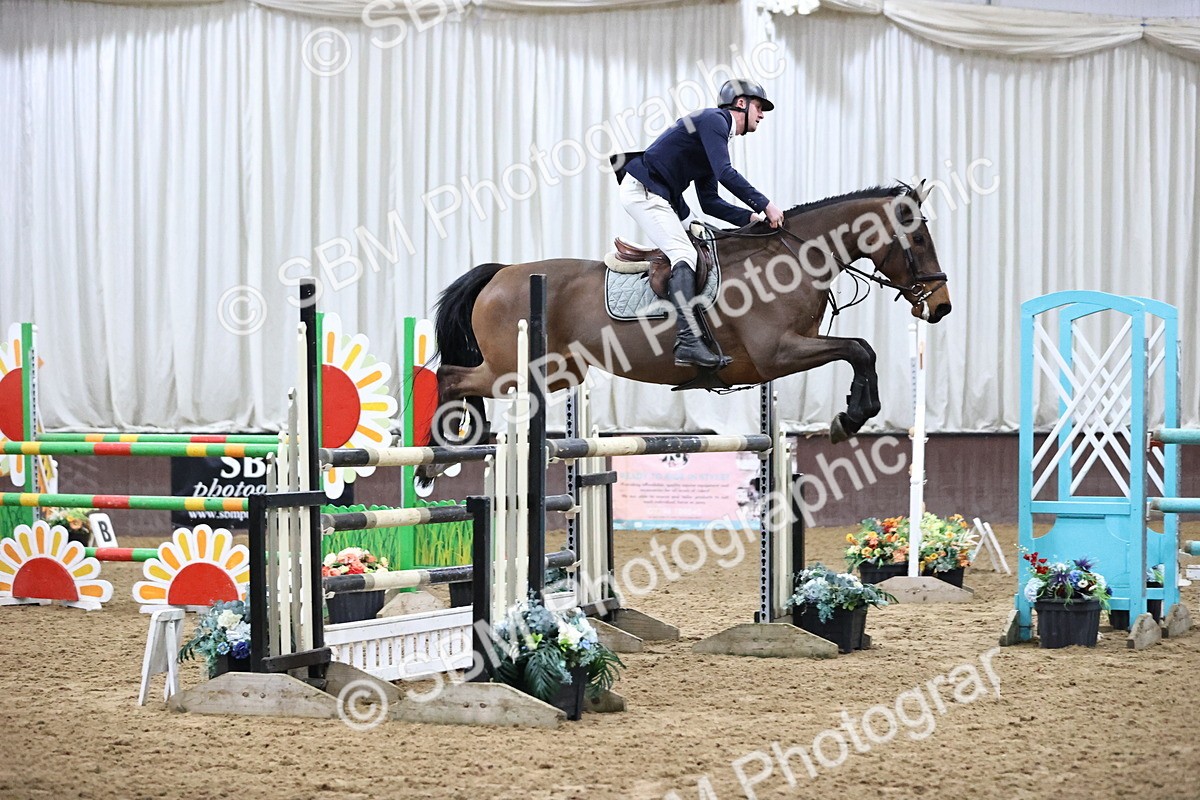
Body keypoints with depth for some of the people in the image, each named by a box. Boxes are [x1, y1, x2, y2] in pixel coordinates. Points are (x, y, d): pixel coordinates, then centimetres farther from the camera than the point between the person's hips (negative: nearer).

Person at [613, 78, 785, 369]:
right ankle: (688, 342, -34)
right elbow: (725, 173, -23)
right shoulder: (713, 120, -9)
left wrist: (750, 218, 8)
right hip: (642, 190, -11)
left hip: (658, 195, 11)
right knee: (684, 254, -21)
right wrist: (765, 205, -21)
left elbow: (709, 202, 19)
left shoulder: (718, 131, 22)